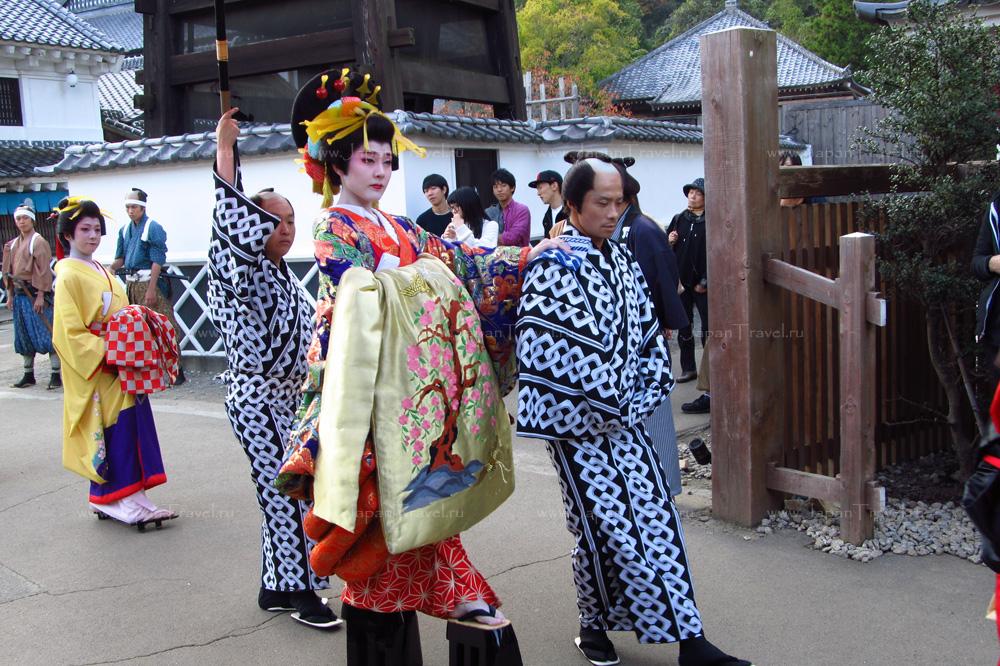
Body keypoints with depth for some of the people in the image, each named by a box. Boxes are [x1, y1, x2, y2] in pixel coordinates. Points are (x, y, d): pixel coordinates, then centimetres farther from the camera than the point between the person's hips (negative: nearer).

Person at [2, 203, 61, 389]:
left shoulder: (38, 242, -6)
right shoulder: (13, 244, 14)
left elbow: (44, 270, -12)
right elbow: (9, 270, 17)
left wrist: (40, 296, -17)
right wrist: (10, 295, 11)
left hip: (35, 293, -7)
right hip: (19, 294, 7)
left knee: (46, 334, -6)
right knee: (24, 336, 11)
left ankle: (56, 375, -4)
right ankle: (28, 375, 19)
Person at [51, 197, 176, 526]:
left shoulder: (101, 272, 15)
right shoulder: (69, 276, -10)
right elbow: (69, 333, -16)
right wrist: (106, 353, -23)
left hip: (121, 367, 8)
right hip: (95, 370, -8)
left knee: (133, 423, 6)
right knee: (112, 429, -6)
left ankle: (132, 496, 12)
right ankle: (114, 500, 2)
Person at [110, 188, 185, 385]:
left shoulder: (153, 228, -8)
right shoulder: (125, 230, 14)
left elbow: (157, 261, -12)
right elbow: (121, 258, 19)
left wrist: (151, 289, -17)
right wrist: (110, 270, -2)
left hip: (150, 282, -7)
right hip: (131, 283, 7)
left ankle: (176, 370, -4)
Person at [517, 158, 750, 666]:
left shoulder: (622, 261, 10)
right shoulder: (553, 269, -13)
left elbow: (647, 333, 12)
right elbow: (563, 353, -20)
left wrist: (645, 396, 0)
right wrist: (615, 407, -14)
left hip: (625, 418, 6)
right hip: (578, 423, -6)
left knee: (656, 516, 5)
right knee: (602, 526, 0)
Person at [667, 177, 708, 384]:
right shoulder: (679, 219, 8)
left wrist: (706, 281, -12)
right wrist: (669, 241, -7)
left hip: (703, 285, -5)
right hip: (682, 282, 5)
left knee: (709, 327, 1)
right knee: (684, 326, 11)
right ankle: (688, 368, 20)